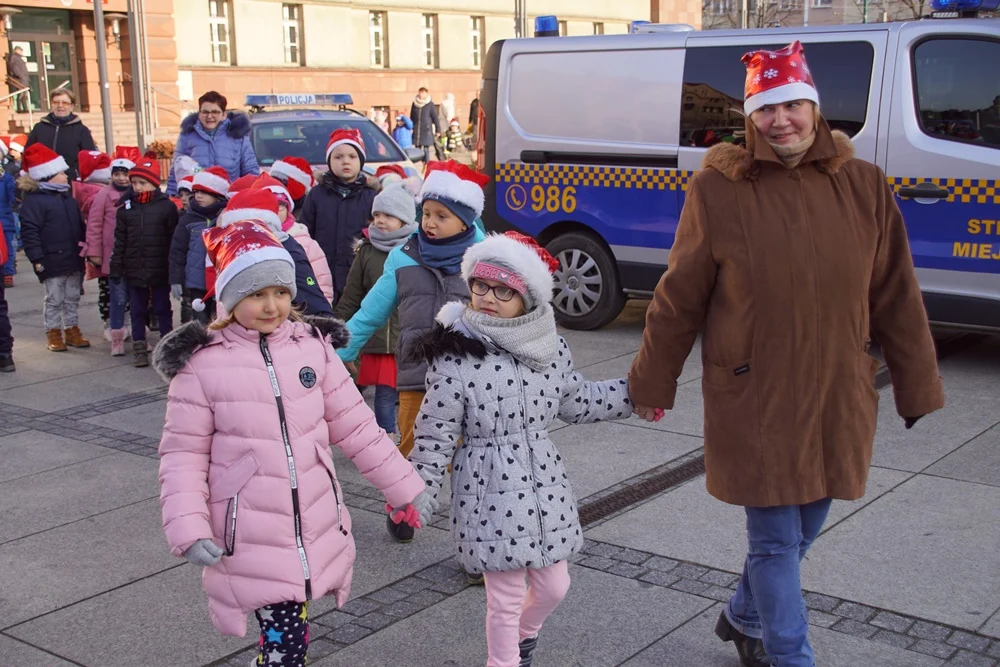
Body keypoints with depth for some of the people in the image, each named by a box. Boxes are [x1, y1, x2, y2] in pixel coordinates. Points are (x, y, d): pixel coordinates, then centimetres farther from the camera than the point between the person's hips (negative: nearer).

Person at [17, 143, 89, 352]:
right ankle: (53, 334, 12)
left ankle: (72, 330, 23)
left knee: (73, 298, 13)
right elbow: (29, 232, -16)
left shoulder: (68, 198, 13)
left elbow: (79, 225, 21)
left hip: (73, 261, 7)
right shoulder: (34, 201, -12)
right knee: (54, 299, 1)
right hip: (52, 262, -7)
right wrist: (37, 259, -19)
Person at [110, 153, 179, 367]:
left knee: (163, 309, 8)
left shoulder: (167, 207, -6)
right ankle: (140, 349, 19)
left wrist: (174, 269, -9)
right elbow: (119, 242, 7)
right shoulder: (126, 209, 5)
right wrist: (116, 269, 3)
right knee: (137, 311, 10)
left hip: (160, 271, -3)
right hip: (134, 271, 3)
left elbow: (175, 240, -7)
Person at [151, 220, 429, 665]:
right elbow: (183, 455, -5)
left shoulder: (313, 346, 1)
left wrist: (405, 489, 8)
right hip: (251, 540, -3)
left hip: (315, 529, 4)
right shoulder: (202, 363, -9)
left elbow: (356, 428, 6)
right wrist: (189, 529, -16)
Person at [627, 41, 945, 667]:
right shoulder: (717, 190, -9)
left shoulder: (865, 185, 0)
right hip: (755, 399, -4)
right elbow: (679, 298, -2)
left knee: (803, 528, 18)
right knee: (777, 538, 3)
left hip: (838, 398, 4)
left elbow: (898, 297, 6)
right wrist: (653, 381, 4)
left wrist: (917, 382, 9)